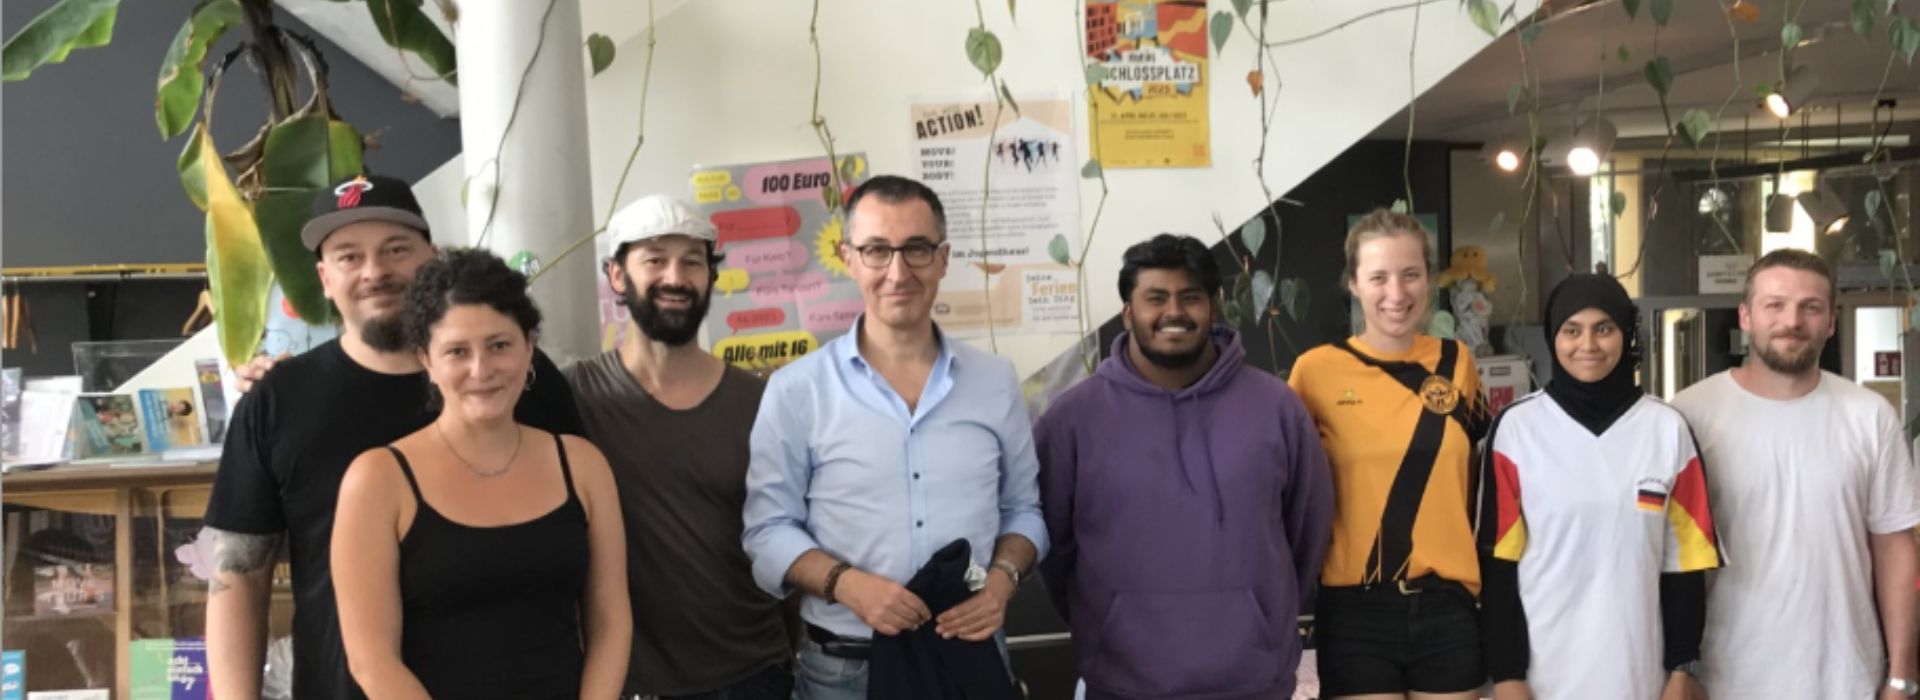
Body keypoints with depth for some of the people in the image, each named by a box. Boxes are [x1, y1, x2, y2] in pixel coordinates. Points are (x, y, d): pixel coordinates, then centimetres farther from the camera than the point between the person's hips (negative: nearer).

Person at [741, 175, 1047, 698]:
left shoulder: (996, 382, 4)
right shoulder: (796, 390, -5)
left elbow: (1024, 510, 10)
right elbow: (769, 529, -3)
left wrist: (1002, 578, -9)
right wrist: (848, 584, -19)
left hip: (972, 657, 2)